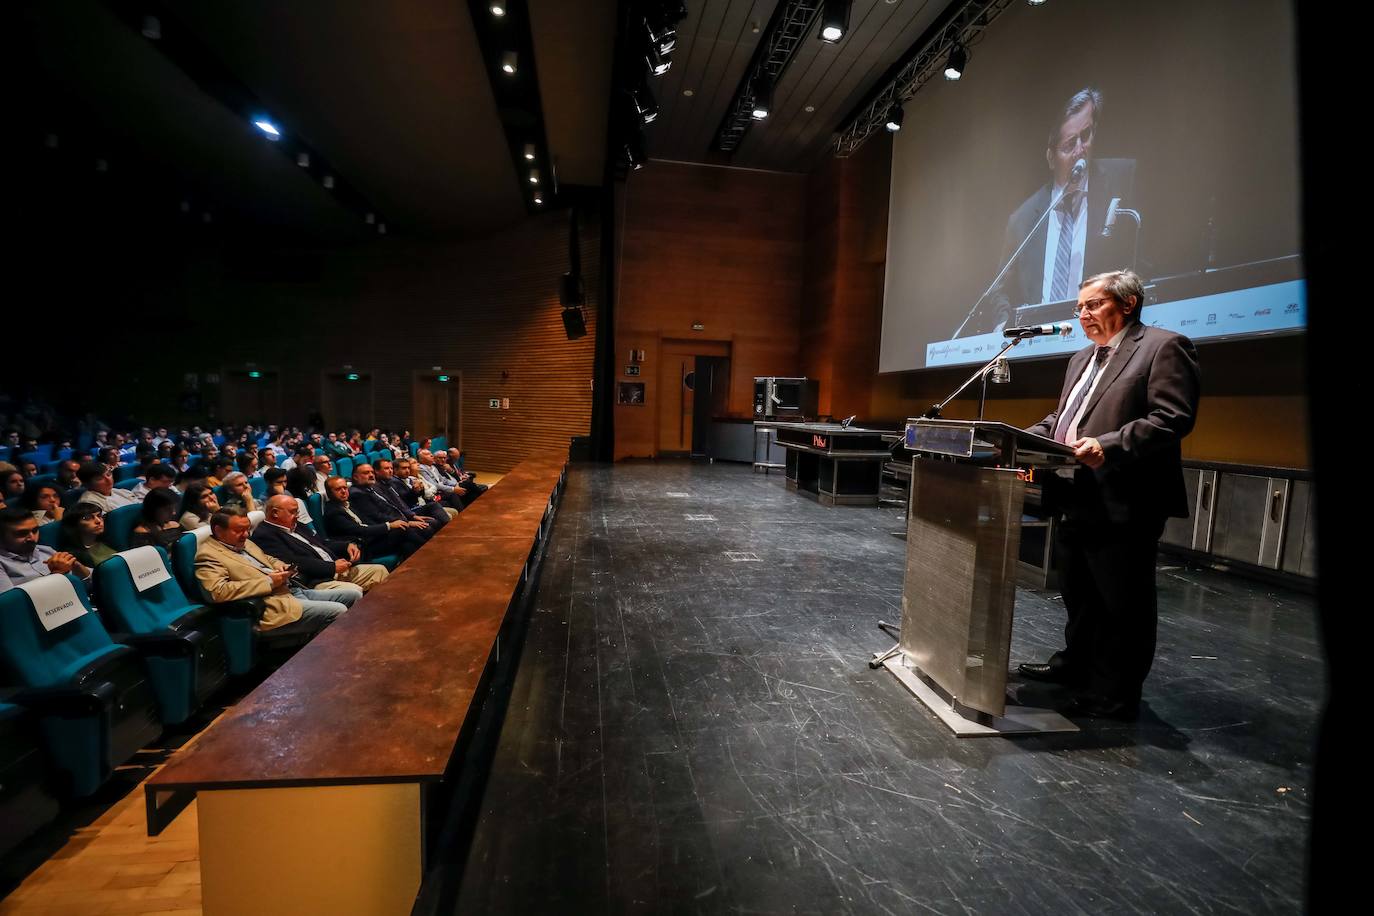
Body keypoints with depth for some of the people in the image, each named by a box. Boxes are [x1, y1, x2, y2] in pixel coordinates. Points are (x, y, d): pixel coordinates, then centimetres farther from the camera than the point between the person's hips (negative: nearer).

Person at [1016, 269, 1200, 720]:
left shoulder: (1164, 346, -6)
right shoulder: (1081, 360, 20)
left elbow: (1172, 418, -17)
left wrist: (1108, 446, -29)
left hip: (1124, 504, -9)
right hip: (1077, 500, 9)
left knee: (1123, 603, 3)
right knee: (1078, 594, 20)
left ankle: (1115, 697, 15)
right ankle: (1073, 666, 36)